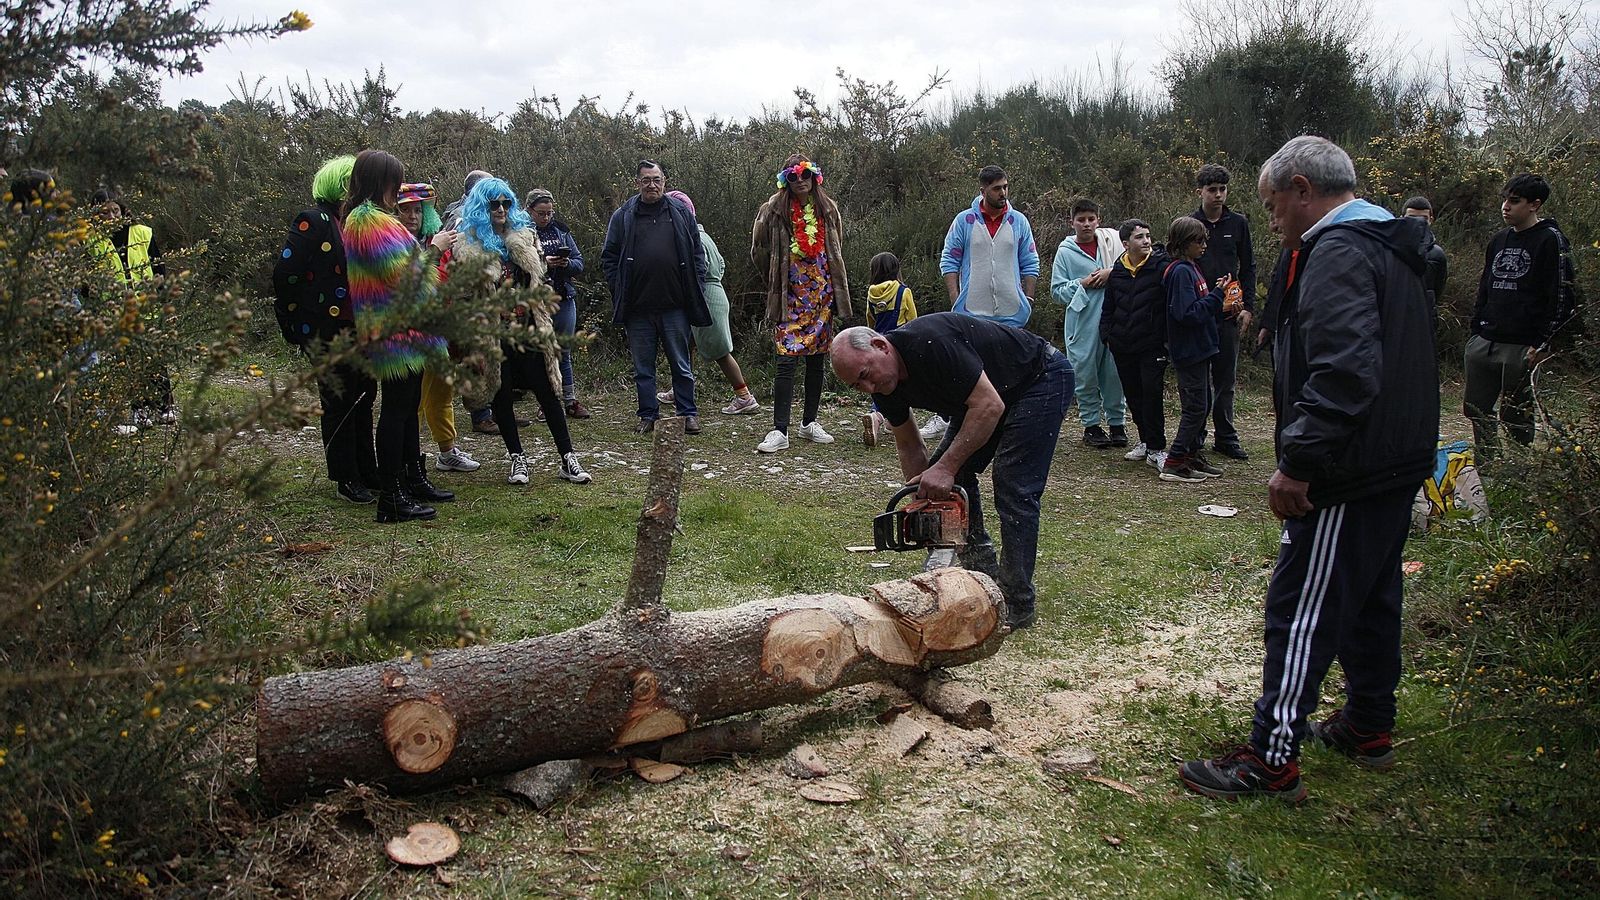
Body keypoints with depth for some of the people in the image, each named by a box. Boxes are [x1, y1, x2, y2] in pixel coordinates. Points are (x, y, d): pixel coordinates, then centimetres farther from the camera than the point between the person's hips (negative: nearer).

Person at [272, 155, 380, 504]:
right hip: (324, 331, -8)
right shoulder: (312, 222, -12)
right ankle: (347, 479, 11)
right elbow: (285, 274, -15)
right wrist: (293, 327, -11)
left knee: (364, 396, 13)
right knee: (339, 401, 0)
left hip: (356, 328, 8)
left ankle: (367, 473, 24)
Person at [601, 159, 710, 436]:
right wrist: (620, 290, -3)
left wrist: (695, 289, -1)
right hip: (637, 309, 1)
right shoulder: (623, 216, 5)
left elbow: (697, 254, 8)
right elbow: (609, 257, 7)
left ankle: (689, 413, 15)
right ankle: (648, 415, 19)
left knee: (681, 363, 6)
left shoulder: (681, 213, 6)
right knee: (643, 367, 9)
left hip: (674, 306, -1)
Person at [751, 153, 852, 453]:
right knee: (787, 360, -11)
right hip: (791, 295, -4)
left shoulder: (827, 208, 6)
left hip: (823, 291, 4)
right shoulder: (774, 209, -5)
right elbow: (759, 250, 4)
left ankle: (809, 422, 21)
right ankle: (780, 431, -10)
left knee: (817, 358, 9)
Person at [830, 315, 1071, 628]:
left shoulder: (931, 343, -35)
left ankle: (1017, 606, -8)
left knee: (1014, 490, -15)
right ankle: (983, 573, 13)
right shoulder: (884, 384, -8)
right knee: (951, 476, 2)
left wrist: (945, 468, -33)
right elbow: (909, 446, 4)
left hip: (1043, 379, -9)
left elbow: (989, 406, -34)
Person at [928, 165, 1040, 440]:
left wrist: (1027, 300, 3)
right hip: (971, 311, -2)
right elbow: (948, 261, 2)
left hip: (1011, 313, 2)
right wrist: (955, 300, -6)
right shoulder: (964, 220, 1)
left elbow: (1030, 265, 10)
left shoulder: (1019, 221, 6)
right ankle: (945, 415, 8)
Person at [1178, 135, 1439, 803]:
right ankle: (1369, 728, 35)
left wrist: (1298, 461, -26)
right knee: (1372, 599, 21)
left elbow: (1343, 371, -31)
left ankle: (1272, 761, 2)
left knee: (1301, 614, -5)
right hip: (1399, 466, 11)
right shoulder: (1391, 245, 15)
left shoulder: (1337, 251, -18)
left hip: (1348, 477, -11)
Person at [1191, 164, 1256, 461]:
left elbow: (1248, 268, 10)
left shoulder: (1238, 223, 7)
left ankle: (1225, 437, 13)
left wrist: (1248, 307, 1)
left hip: (1228, 314, 2)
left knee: (1226, 378, 6)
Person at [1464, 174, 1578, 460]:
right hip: (1483, 343, 7)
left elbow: (1561, 297, -11)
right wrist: (1476, 331, 14)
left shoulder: (1551, 240, -6)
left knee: (1515, 417, 1)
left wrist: (1543, 343, -16)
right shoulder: (1500, 241, 15)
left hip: (1522, 348, -7)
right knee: (1476, 410, 11)